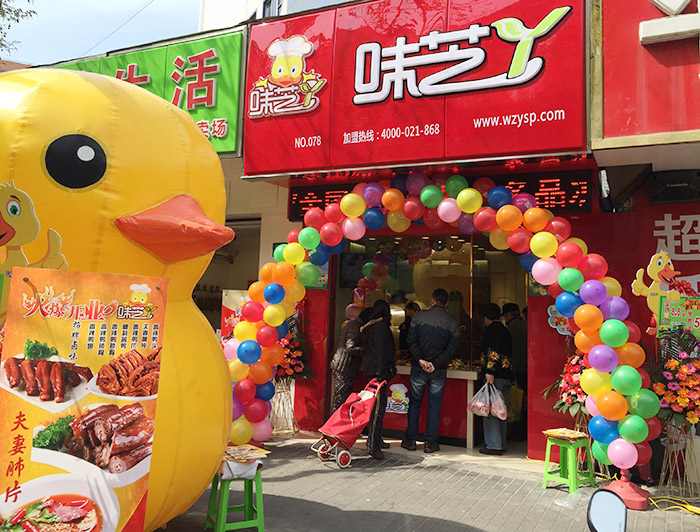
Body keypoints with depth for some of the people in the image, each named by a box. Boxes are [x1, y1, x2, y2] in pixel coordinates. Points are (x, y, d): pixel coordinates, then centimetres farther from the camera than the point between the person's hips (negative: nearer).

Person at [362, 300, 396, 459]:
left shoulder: (371, 326, 16)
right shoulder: (381, 327, -13)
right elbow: (380, 351, -19)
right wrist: (381, 373, -22)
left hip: (373, 370, 10)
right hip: (378, 371, -10)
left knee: (377, 406, 16)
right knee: (378, 407, -10)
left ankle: (374, 440, 26)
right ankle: (373, 445, -10)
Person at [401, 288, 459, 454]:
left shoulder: (420, 316, -3)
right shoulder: (453, 323, -1)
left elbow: (411, 340, -9)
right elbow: (453, 348, -8)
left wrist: (420, 360, -10)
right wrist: (436, 364, -10)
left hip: (418, 367, 0)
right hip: (439, 371, 0)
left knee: (414, 403, 12)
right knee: (434, 406, 9)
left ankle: (410, 440, 17)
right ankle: (430, 443, 13)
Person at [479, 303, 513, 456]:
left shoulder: (492, 329, -7)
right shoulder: (504, 330, 19)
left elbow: (493, 351, -18)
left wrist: (490, 372, -23)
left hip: (496, 375, -9)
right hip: (508, 376, 9)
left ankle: (494, 445, -4)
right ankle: (501, 444, 20)